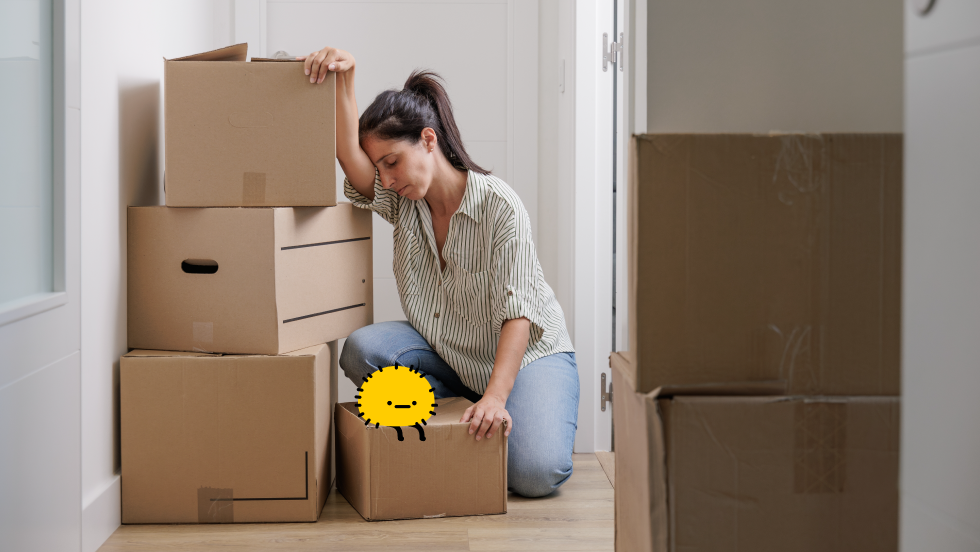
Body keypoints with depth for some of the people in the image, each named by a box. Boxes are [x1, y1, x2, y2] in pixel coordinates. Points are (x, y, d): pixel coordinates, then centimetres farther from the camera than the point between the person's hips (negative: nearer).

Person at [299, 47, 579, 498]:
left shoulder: (500, 206, -21)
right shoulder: (401, 201, -4)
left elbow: (516, 311, -26)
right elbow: (351, 158, -24)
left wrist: (496, 396, -37)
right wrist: (343, 77, -36)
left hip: (526, 354, -4)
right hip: (446, 356, 5)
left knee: (535, 474, -27)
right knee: (362, 350, -25)